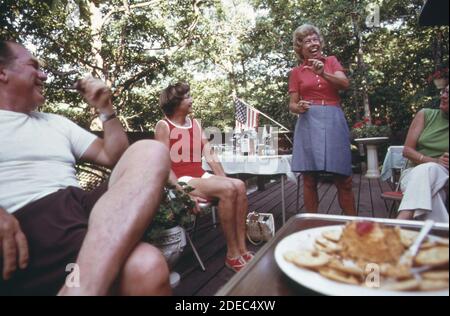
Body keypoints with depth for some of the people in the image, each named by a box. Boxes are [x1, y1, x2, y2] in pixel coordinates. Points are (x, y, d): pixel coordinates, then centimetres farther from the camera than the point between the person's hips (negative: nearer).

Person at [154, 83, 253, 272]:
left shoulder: (196, 124, 15)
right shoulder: (164, 126, -4)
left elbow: (210, 156, 10)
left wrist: (225, 180, -3)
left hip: (201, 177, 6)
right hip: (181, 181, -6)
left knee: (239, 186, -18)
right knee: (228, 190, -27)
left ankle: (242, 250, -13)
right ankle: (232, 254, -15)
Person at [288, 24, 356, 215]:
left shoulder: (331, 61, 14)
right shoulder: (296, 72, 11)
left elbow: (345, 84, -3)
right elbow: (292, 105, 8)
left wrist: (323, 73, -18)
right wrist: (299, 107, -14)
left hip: (334, 121, 1)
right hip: (309, 123, 0)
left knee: (343, 178, 0)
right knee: (309, 179, -1)